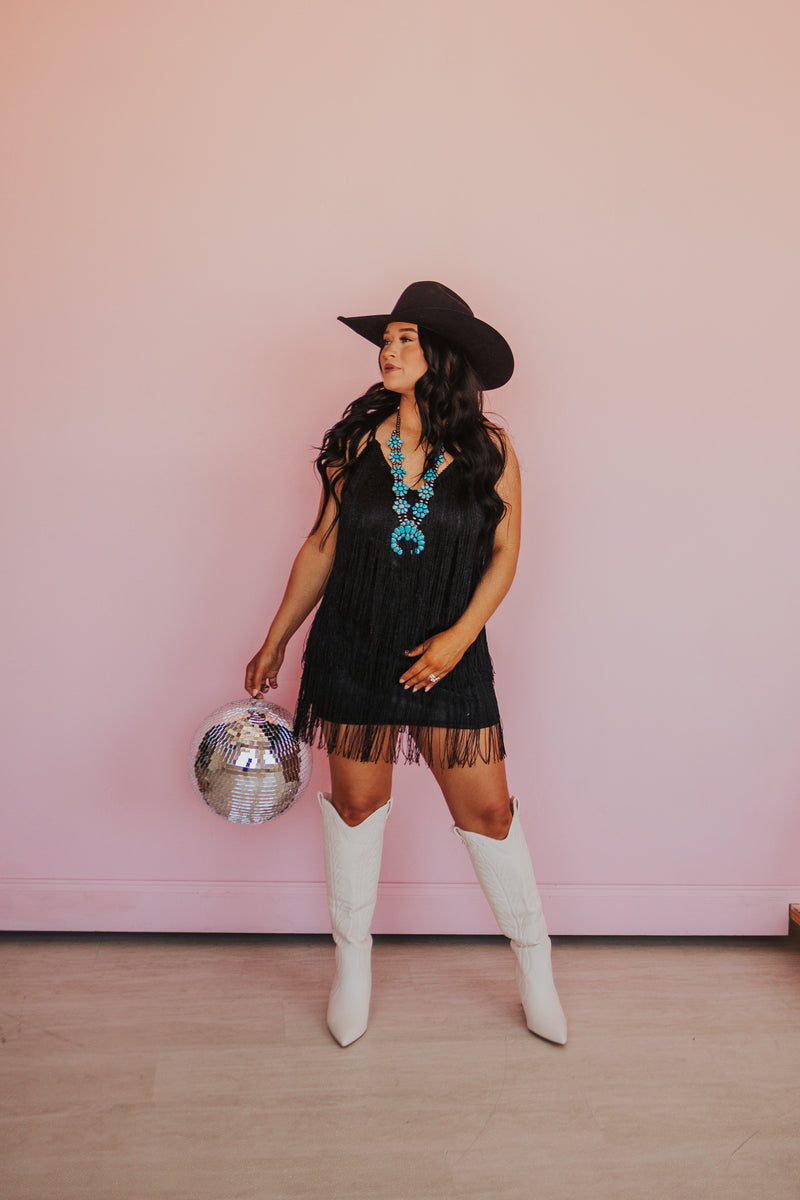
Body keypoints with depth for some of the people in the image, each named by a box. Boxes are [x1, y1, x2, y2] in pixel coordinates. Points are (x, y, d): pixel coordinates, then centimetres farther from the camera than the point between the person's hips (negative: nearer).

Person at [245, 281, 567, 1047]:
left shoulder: (489, 450, -4)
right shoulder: (357, 440, 0)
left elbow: (504, 553, -2)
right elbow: (321, 545, 5)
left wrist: (460, 634, -16)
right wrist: (274, 643, 7)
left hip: (449, 655, -1)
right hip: (353, 650, 2)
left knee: (486, 810, 3)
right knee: (356, 802, 11)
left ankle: (534, 962, 26)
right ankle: (352, 959, 32)